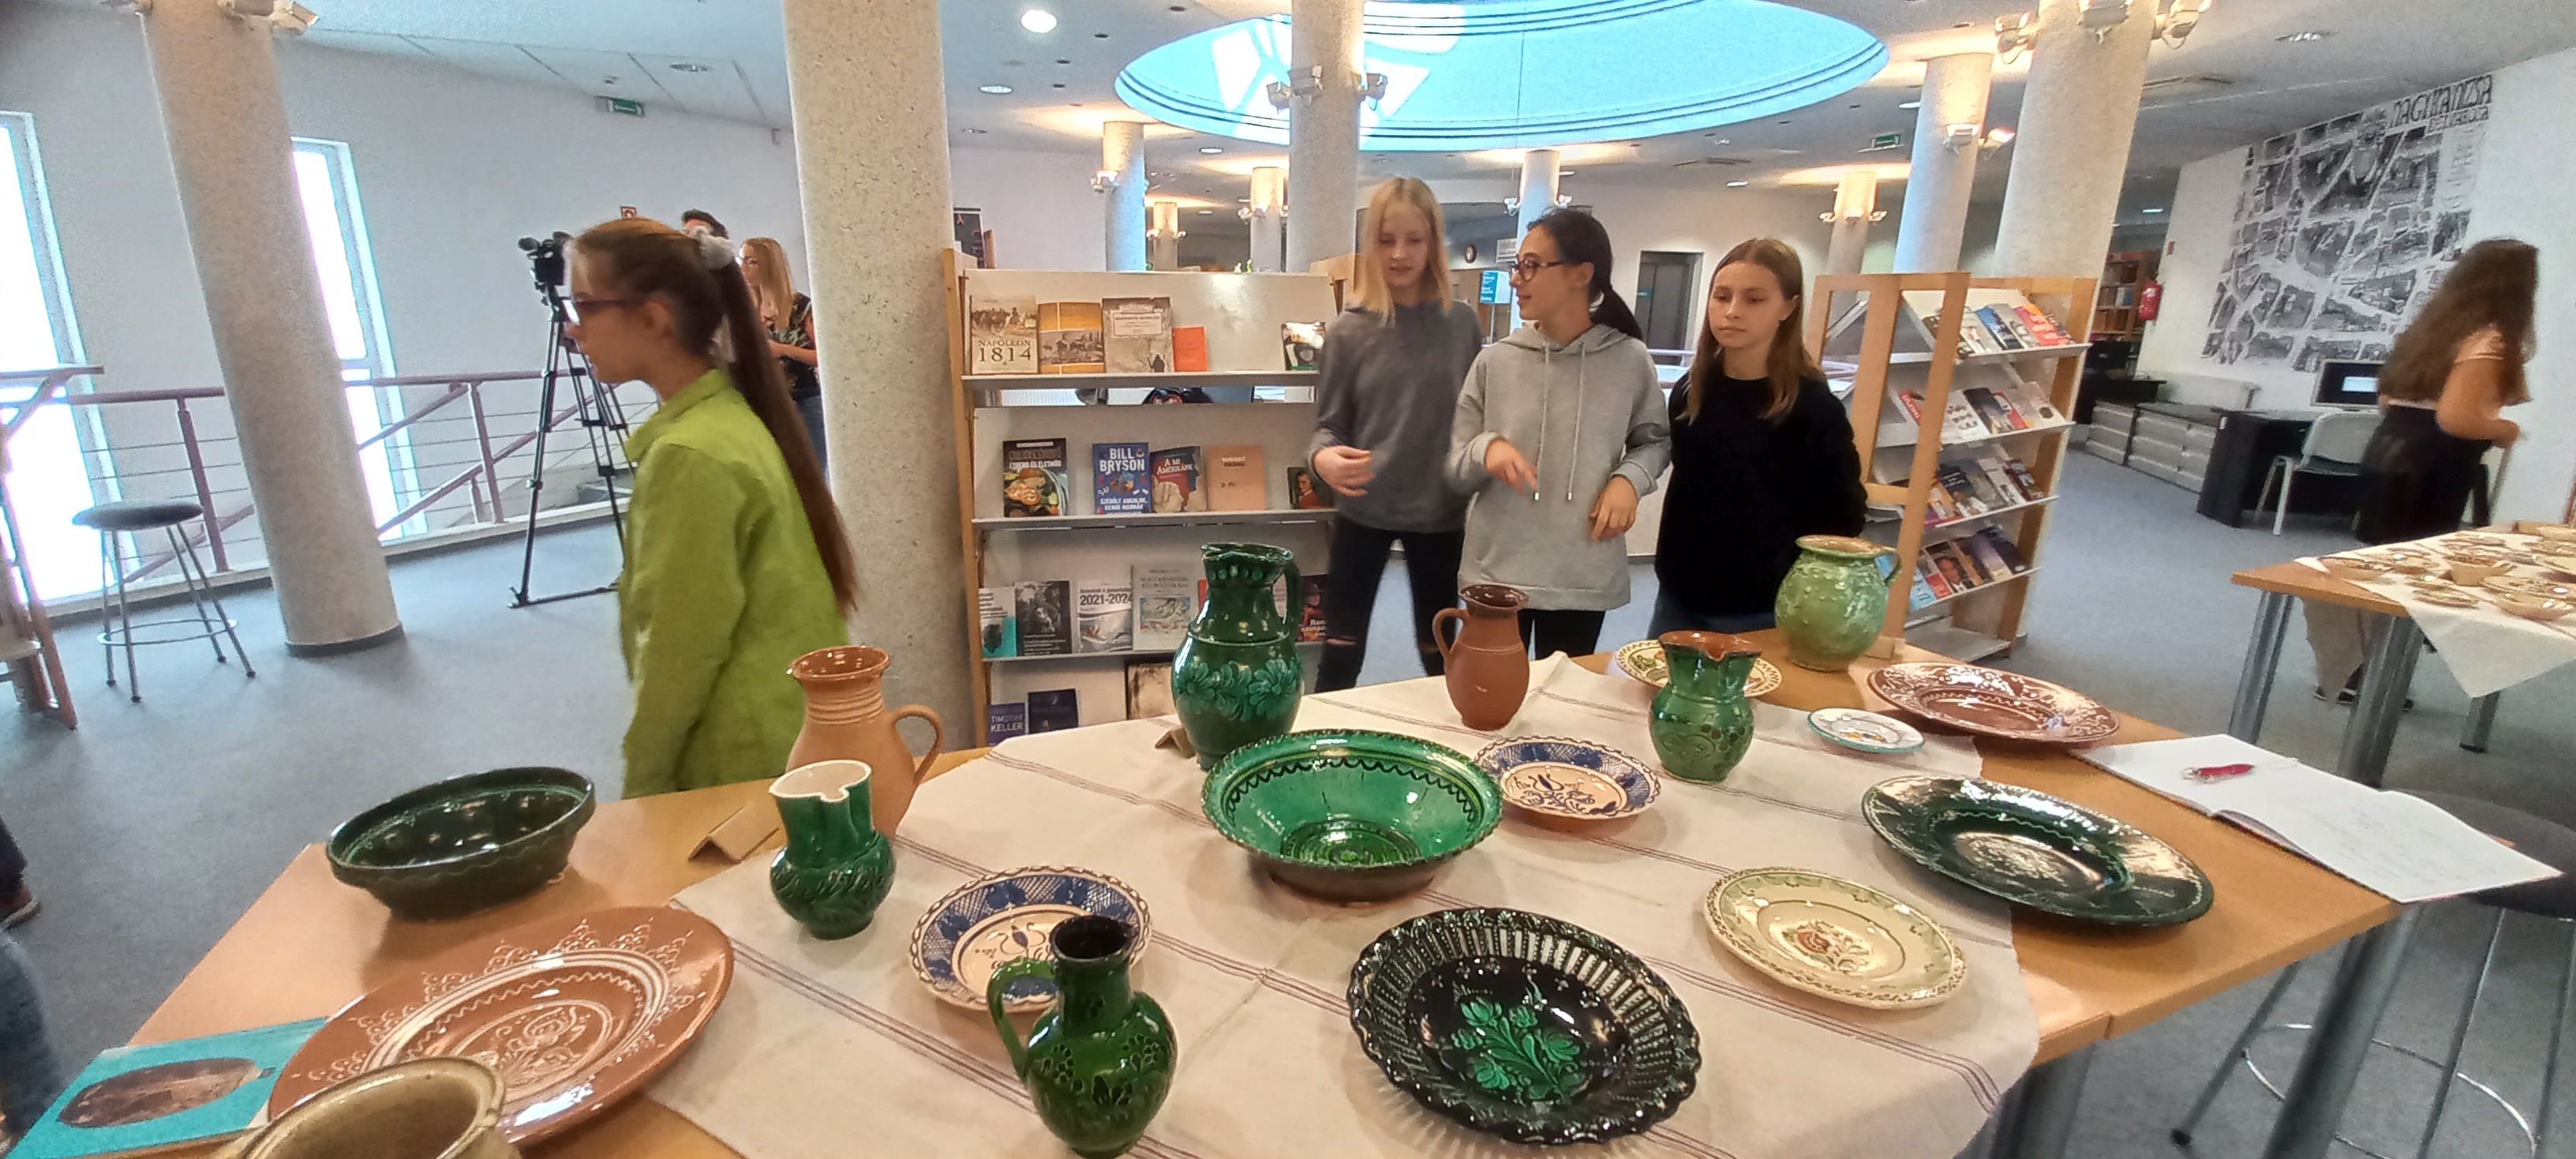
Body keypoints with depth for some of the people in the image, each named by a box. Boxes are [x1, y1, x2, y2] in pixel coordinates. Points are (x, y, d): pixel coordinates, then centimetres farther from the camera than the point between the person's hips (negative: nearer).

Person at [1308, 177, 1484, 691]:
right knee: (1341, 654, 7)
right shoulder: (1348, 331, -6)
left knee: (1439, 656, 16)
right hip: (1364, 511, -1)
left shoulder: (1462, 324, -1)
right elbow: (1329, 425, -2)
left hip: (1442, 511, 2)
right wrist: (1322, 457, -25)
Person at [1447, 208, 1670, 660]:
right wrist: (1487, 447, -21)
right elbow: (1456, 469, 1)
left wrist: (1630, 478, -8)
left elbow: (1655, 440, 13)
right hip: (1497, 572, 0)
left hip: (1585, 578, 0)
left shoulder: (1629, 360, -4)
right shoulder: (1496, 360, -3)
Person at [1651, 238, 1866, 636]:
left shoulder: (1814, 407, -12)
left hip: (1760, 611, -5)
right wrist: (1668, 567, 9)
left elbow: (1843, 517, -7)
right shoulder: (1690, 392, 2)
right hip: (1679, 596, 5)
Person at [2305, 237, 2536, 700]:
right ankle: (2360, 678, 5)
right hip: (2430, 472, -8)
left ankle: (2349, 671, 19)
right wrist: (2507, 430, -5)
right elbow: (2456, 418, -23)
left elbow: (2387, 400, 19)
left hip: (2391, 455, 8)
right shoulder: (2490, 339, -13)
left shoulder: (2435, 326, 13)